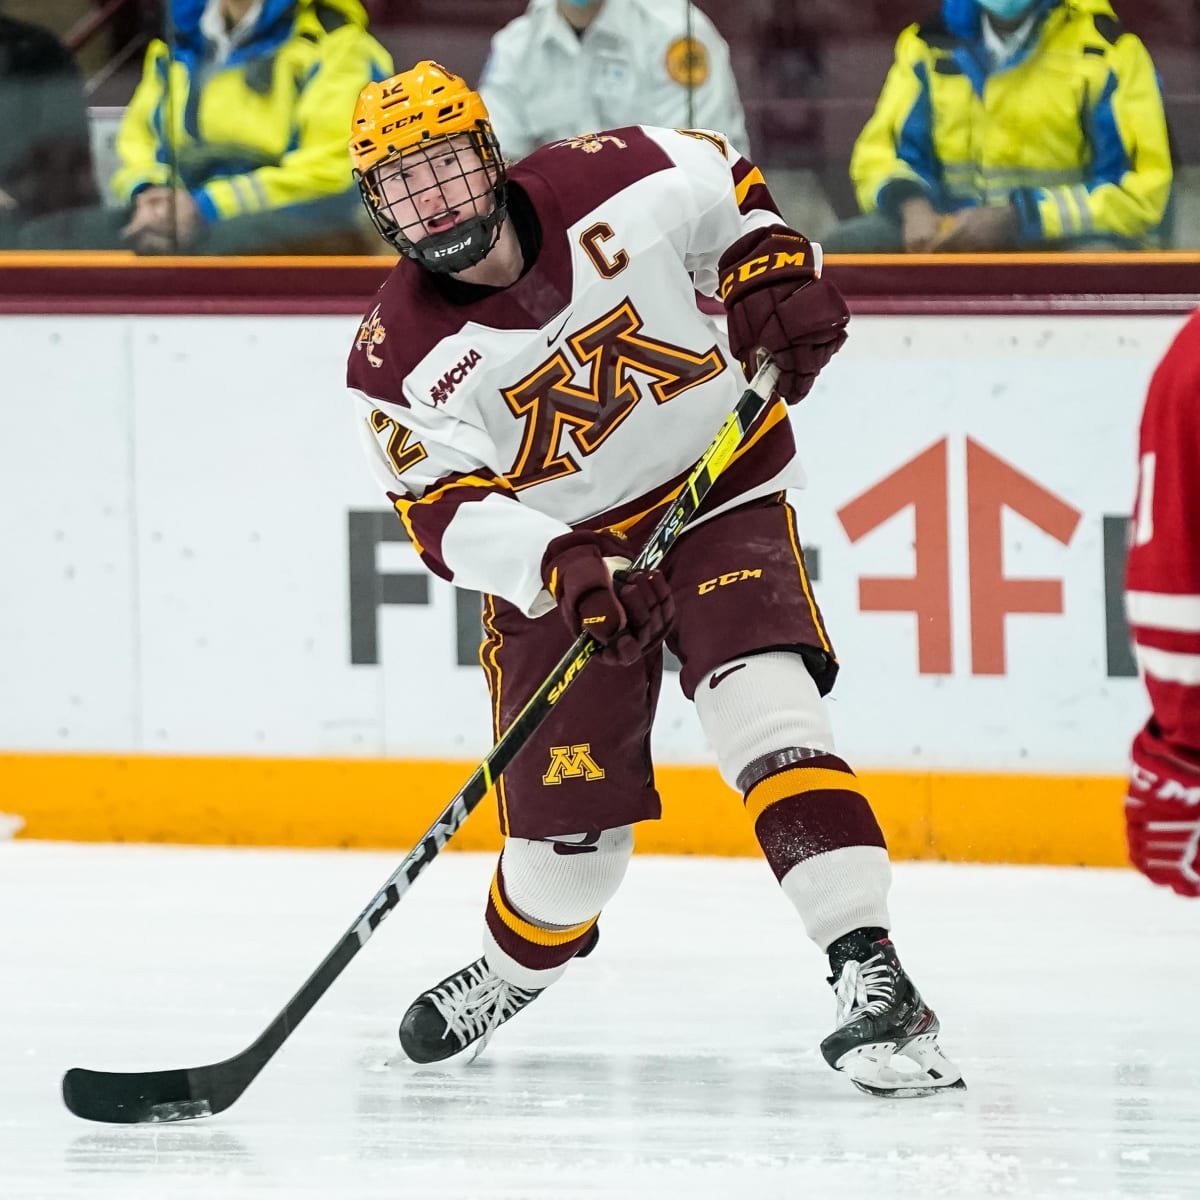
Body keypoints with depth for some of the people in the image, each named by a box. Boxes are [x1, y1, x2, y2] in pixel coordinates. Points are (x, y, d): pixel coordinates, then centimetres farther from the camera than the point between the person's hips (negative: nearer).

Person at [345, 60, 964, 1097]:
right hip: (554, 557, 1)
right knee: (569, 834, 1)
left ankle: (873, 977, -31)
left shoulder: (612, 184, -13)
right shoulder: (398, 359, -13)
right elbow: (449, 514, -20)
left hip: (721, 501, -1)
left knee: (765, 710, -26)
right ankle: (520, 966, 37)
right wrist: (559, 570, -36)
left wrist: (773, 277, -9)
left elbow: (728, 187, 8)